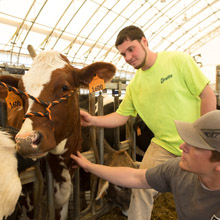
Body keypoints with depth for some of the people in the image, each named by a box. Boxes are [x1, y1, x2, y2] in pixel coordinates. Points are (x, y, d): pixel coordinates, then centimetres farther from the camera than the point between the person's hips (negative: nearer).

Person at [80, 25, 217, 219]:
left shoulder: (178, 60, -12)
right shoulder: (134, 85, 1)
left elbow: (208, 96, -11)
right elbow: (121, 116, 4)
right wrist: (93, 120, -13)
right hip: (164, 145, 3)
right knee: (142, 188, -3)